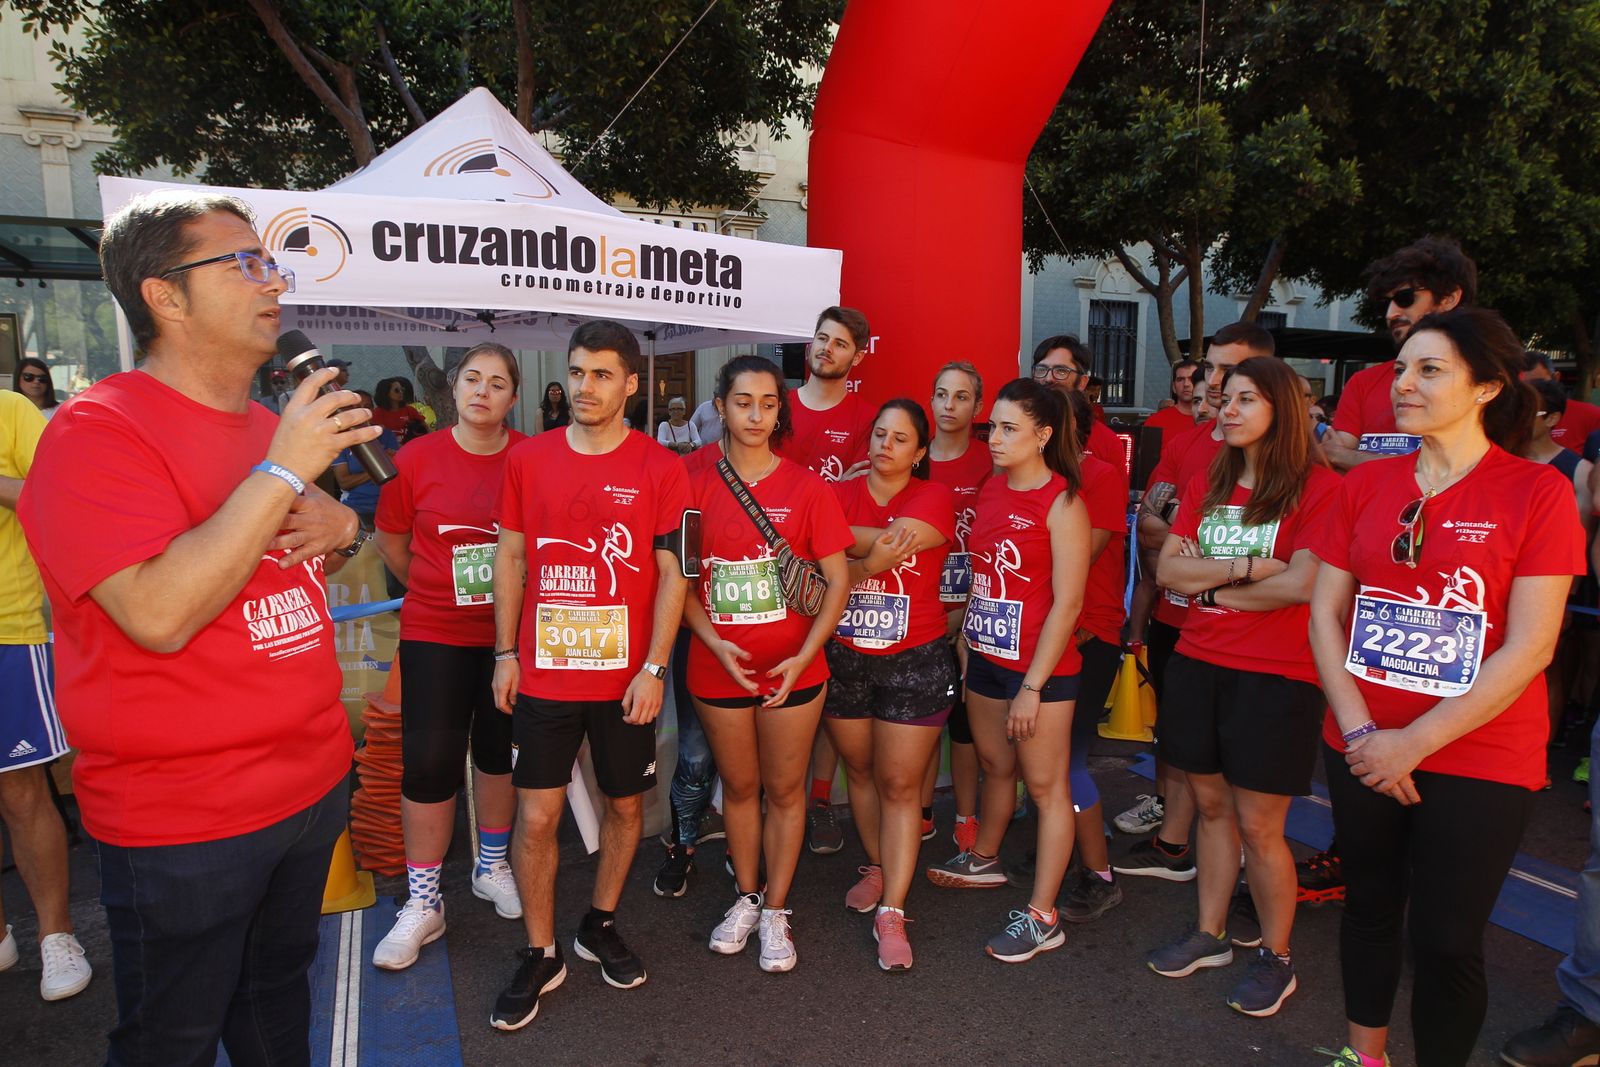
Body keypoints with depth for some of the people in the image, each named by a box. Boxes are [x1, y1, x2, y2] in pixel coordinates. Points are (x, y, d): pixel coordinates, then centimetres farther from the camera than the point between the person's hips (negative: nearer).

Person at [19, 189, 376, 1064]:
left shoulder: (272, 428, 8)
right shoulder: (97, 431, -17)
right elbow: (160, 614, -28)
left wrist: (341, 527, -2)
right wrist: (282, 472, -26)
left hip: (312, 784, 7)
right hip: (183, 822, -7)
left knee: (277, 997, 24)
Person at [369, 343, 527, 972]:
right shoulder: (417, 459, -6)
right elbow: (390, 537, 8)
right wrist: (433, 589, 9)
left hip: (510, 632, 1)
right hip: (434, 635, -1)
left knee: (499, 749, 15)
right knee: (428, 761, 1)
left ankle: (492, 866, 37)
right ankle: (423, 904, 17)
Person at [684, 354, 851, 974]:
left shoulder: (806, 487, -5)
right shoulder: (697, 486, -1)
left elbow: (838, 579, -4)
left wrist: (803, 656, -13)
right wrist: (715, 643, -13)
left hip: (792, 669, -1)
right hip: (718, 668, 1)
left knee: (784, 789, 11)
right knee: (738, 787, 17)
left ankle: (776, 913, 28)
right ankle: (746, 898, 36)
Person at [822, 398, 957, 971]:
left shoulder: (934, 497, -4)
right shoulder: (840, 493, 3)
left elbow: (898, 540, -21)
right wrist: (871, 560, -27)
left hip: (915, 661, -3)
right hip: (844, 659, 3)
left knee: (900, 784, 1)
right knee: (860, 772, 16)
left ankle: (892, 913, 8)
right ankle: (878, 868, 39)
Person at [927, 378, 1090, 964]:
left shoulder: (1062, 501, -15)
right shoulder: (991, 489, 7)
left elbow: (1067, 603, -17)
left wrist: (1033, 686, -18)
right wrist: (963, 640, 11)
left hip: (1040, 667, -7)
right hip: (985, 655, 7)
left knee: (1045, 785, 4)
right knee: (994, 765, 23)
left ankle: (1043, 917, 13)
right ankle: (983, 860, 43)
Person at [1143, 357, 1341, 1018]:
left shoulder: (1317, 487, -8)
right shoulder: (1206, 485, 9)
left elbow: (1301, 585, -19)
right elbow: (1168, 571, 1)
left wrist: (1209, 581, -8)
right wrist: (1248, 568, -12)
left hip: (1275, 675, -5)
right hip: (1198, 664, 5)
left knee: (1258, 825, 2)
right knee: (1211, 806, 15)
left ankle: (1275, 957, 23)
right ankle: (1209, 934, 32)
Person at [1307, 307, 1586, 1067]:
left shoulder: (1537, 491, -9)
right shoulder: (1365, 484, 2)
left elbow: (1529, 648, -14)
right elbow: (1325, 613, 2)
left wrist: (1415, 742, -16)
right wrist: (1359, 730, -9)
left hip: (1478, 760, -4)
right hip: (1362, 751, 4)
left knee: (1446, 940, 5)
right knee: (1370, 906, 18)